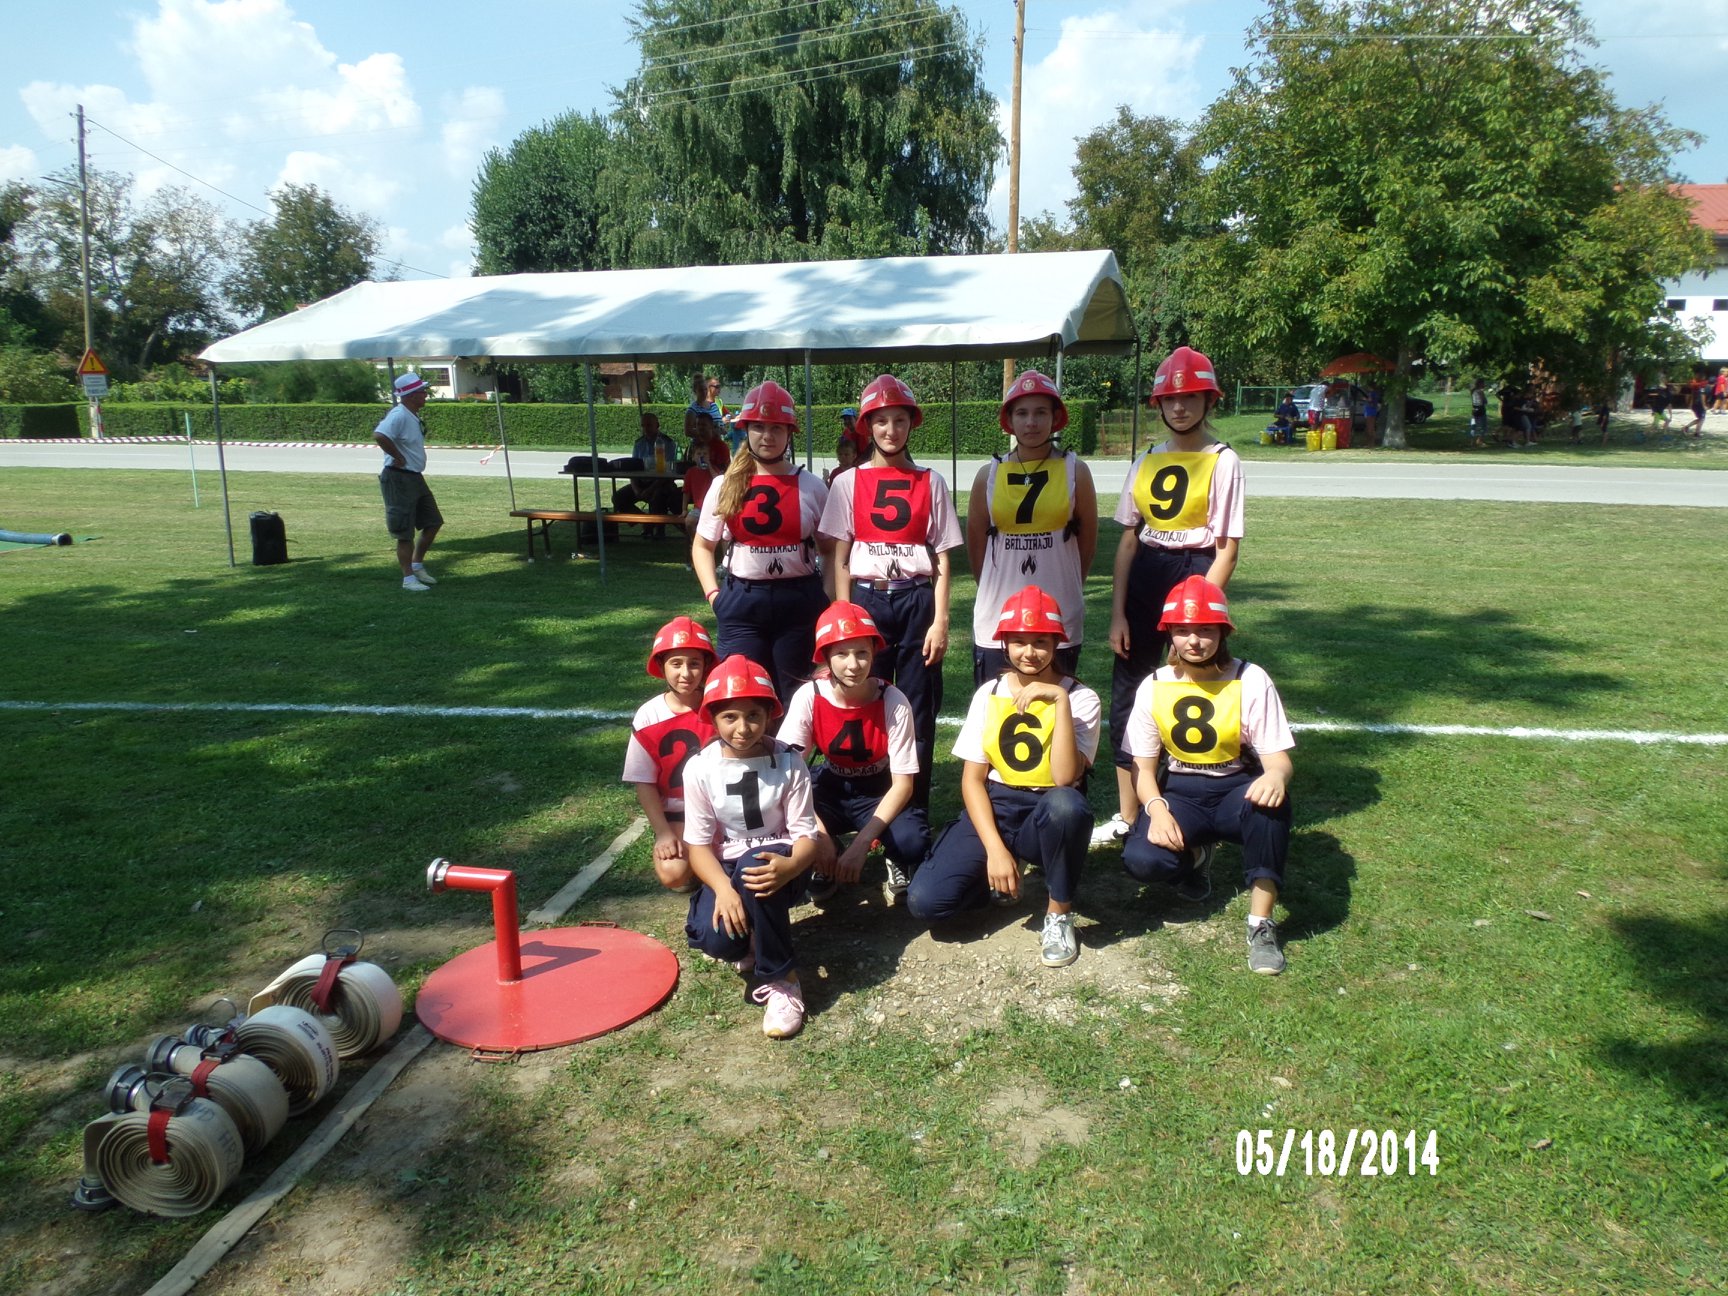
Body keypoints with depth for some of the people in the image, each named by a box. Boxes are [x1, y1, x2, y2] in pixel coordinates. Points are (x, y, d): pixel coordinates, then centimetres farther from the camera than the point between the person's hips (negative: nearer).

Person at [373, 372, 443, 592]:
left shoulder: (413, 416, 10)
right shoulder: (399, 415, -19)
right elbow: (379, 435, -35)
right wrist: (398, 458, -25)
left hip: (415, 477, 10)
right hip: (399, 479, -10)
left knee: (433, 522, 15)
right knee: (405, 533, -2)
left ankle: (417, 565, 28)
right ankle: (408, 578, 6)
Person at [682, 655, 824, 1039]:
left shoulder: (788, 762, -9)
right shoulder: (700, 768, -7)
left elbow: (807, 834, -12)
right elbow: (698, 842, -8)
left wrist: (789, 867, -36)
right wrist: (723, 889, -27)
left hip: (777, 864, -1)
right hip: (726, 869, 1)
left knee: (753, 866, -38)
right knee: (715, 938, -30)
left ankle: (778, 979, -20)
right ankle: (749, 943, 11)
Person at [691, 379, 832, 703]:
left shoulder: (811, 487, 1)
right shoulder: (725, 486, 4)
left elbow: (831, 548, 8)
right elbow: (702, 545, 12)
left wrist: (828, 599, -2)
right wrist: (713, 593, 0)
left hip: (799, 602, -1)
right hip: (741, 603, 1)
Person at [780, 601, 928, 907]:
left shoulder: (893, 702, -22)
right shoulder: (808, 697, -20)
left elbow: (903, 783, -19)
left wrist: (861, 843, -29)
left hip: (879, 793, -1)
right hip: (830, 790, 2)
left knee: (912, 843, -33)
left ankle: (897, 865, 7)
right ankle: (825, 864, 6)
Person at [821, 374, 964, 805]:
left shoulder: (931, 482, 6)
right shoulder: (849, 482, 6)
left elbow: (943, 559, 4)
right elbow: (840, 559, 4)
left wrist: (940, 620, -5)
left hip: (918, 600, 0)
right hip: (866, 599, 0)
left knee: (919, 709, 3)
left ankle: (916, 809, 14)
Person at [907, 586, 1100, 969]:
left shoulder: (1080, 697, -8)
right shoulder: (988, 694, 1)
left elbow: (1065, 778, -22)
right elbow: (972, 779, -2)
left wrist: (1060, 701, -27)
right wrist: (995, 849, -15)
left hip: (1048, 816, -2)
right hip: (994, 808, 2)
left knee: (1066, 805, -40)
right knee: (925, 901, -21)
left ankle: (1059, 914, -13)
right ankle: (1001, 876, 11)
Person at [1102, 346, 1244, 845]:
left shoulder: (1222, 461, -5)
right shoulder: (1147, 462, 10)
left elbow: (1227, 548, -8)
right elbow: (1128, 540, 9)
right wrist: (1117, 613, 2)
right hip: (1143, 579, 5)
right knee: (1125, 696, 8)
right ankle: (1125, 816, 21)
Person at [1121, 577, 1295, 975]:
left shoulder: (1251, 681, -9)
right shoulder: (1154, 687, -3)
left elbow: (1278, 758, -13)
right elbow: (1143, 766, -1)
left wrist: (1276, 775, -39)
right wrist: (1156, 808, -22)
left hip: (1236, 791, -1)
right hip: (1179, 794, 1)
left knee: (1269, 799, -38)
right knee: (1142, 860, -29)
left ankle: (1261, 924, -23)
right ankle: (1195, 855, 11)